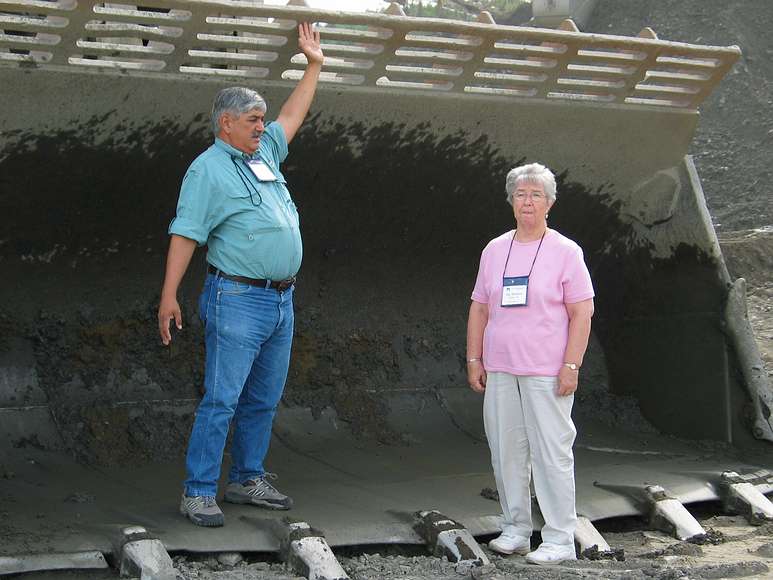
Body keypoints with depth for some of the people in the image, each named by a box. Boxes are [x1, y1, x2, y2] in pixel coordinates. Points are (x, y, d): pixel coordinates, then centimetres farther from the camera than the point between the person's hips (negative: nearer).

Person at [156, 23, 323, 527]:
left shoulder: (265, 153, 16)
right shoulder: (208, 169, -8)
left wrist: (314, 65, 33)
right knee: (222, 400, -8)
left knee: (264, 400, 13)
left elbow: (292, 116, 33)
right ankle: (199, 493, -3)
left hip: (281, 301, 8)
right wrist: (169, 295, -19)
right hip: (238, 300, -8)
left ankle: (247, 480, 23)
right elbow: (186, 233, -13)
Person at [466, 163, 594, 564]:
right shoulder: (494, 250, 11)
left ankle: (560, 539, 2)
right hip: (500, 370, 5)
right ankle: (515, 530, 19)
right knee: (505, 452, 8)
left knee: (551, 452, -4)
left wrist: (571, 366, -12)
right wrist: (474, 360, 8)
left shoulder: (565, 252, -2)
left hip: (546, 373, -5)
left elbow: (582, 312, -6)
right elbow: (479, 308, 14)